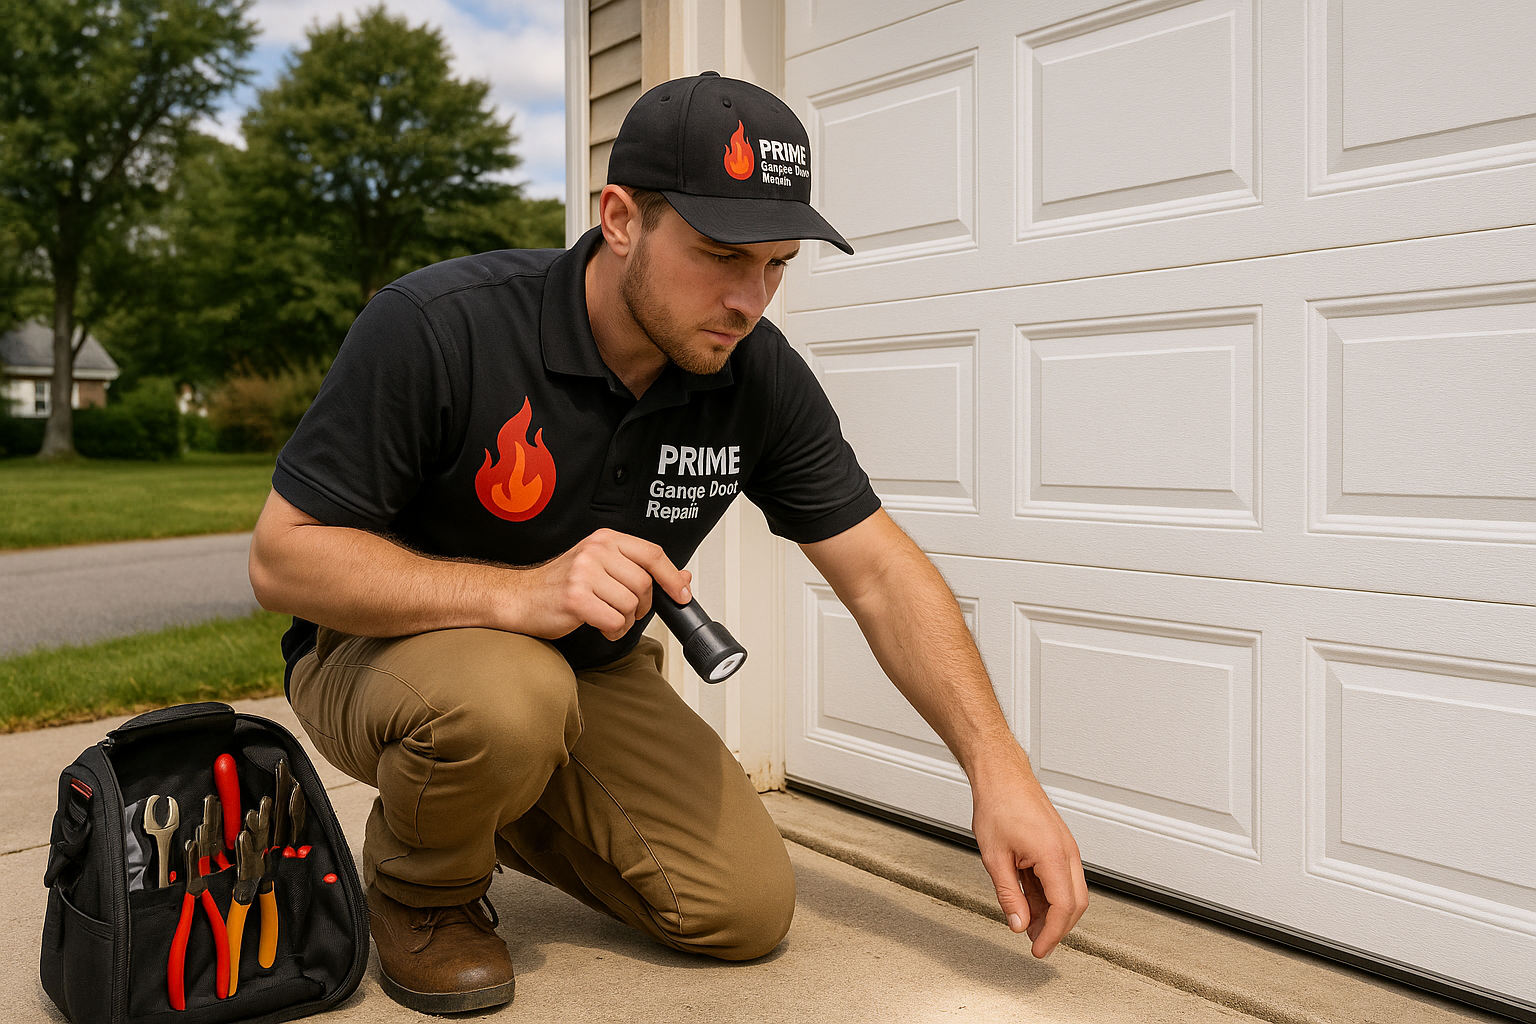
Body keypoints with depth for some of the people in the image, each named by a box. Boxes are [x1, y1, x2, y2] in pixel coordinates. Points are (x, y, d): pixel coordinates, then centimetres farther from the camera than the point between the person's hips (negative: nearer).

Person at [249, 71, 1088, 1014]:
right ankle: (420, 889, -2)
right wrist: (520, 592, -38)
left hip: (593, 672, 4)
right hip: (385, 647, -4)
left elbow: (880, 573, -11)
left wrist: (999, 766, -22)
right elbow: (284, 557, -24)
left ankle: (512, 812, 19)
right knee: (511, 702, -39)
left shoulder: (760, 376, -14)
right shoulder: (435, 327, -27)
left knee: (750, 909, -6)